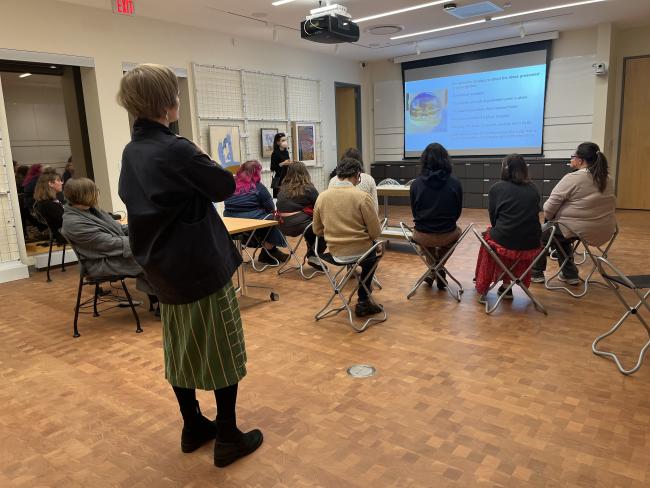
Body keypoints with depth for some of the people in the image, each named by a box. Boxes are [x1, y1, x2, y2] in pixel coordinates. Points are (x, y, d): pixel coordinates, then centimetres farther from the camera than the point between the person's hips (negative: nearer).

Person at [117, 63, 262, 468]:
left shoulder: (132, 151, 4)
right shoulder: (176, 150, -22)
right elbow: (225, 187, -11)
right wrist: (202, 158, 6)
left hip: (164, 267, 8)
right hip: (203, 266, -8)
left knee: (182, 349, 17)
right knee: (221, 352, 5)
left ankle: (194, 427, 32)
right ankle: (228, 438, 17)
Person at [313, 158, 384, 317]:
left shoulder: (322, 197, -5)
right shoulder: (362, 196, -17)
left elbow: (317, 230, 5)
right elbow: (376, 232, -13)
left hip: (334, 251, 5)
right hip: (359, 250, -4)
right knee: (375, 249, 32)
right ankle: (363, 301, 31)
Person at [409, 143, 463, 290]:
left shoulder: (416, 184, -10)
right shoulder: (455, 183, -10)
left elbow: (414, 212, 3)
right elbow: (458, 212, 2)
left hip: (422, 237, 1)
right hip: (447, 236, -1)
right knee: (458, 231, 36)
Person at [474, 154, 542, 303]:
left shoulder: (497, 188, -2)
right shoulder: (533, 188, 9)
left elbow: (493, 218, 3)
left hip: (505, 244, -3)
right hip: (531, 246, 3)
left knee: (488, 235, 28)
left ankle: (483, 289, 34)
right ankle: (506, 287, 35)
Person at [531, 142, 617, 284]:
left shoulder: (572, 179, -16)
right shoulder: (607, 179, 6)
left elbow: (550, 207, -16)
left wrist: (548, 217, 6)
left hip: (581, 230, -7)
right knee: (561, 231, 30)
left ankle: (537, 273, 26)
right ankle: (570, 274, 29)